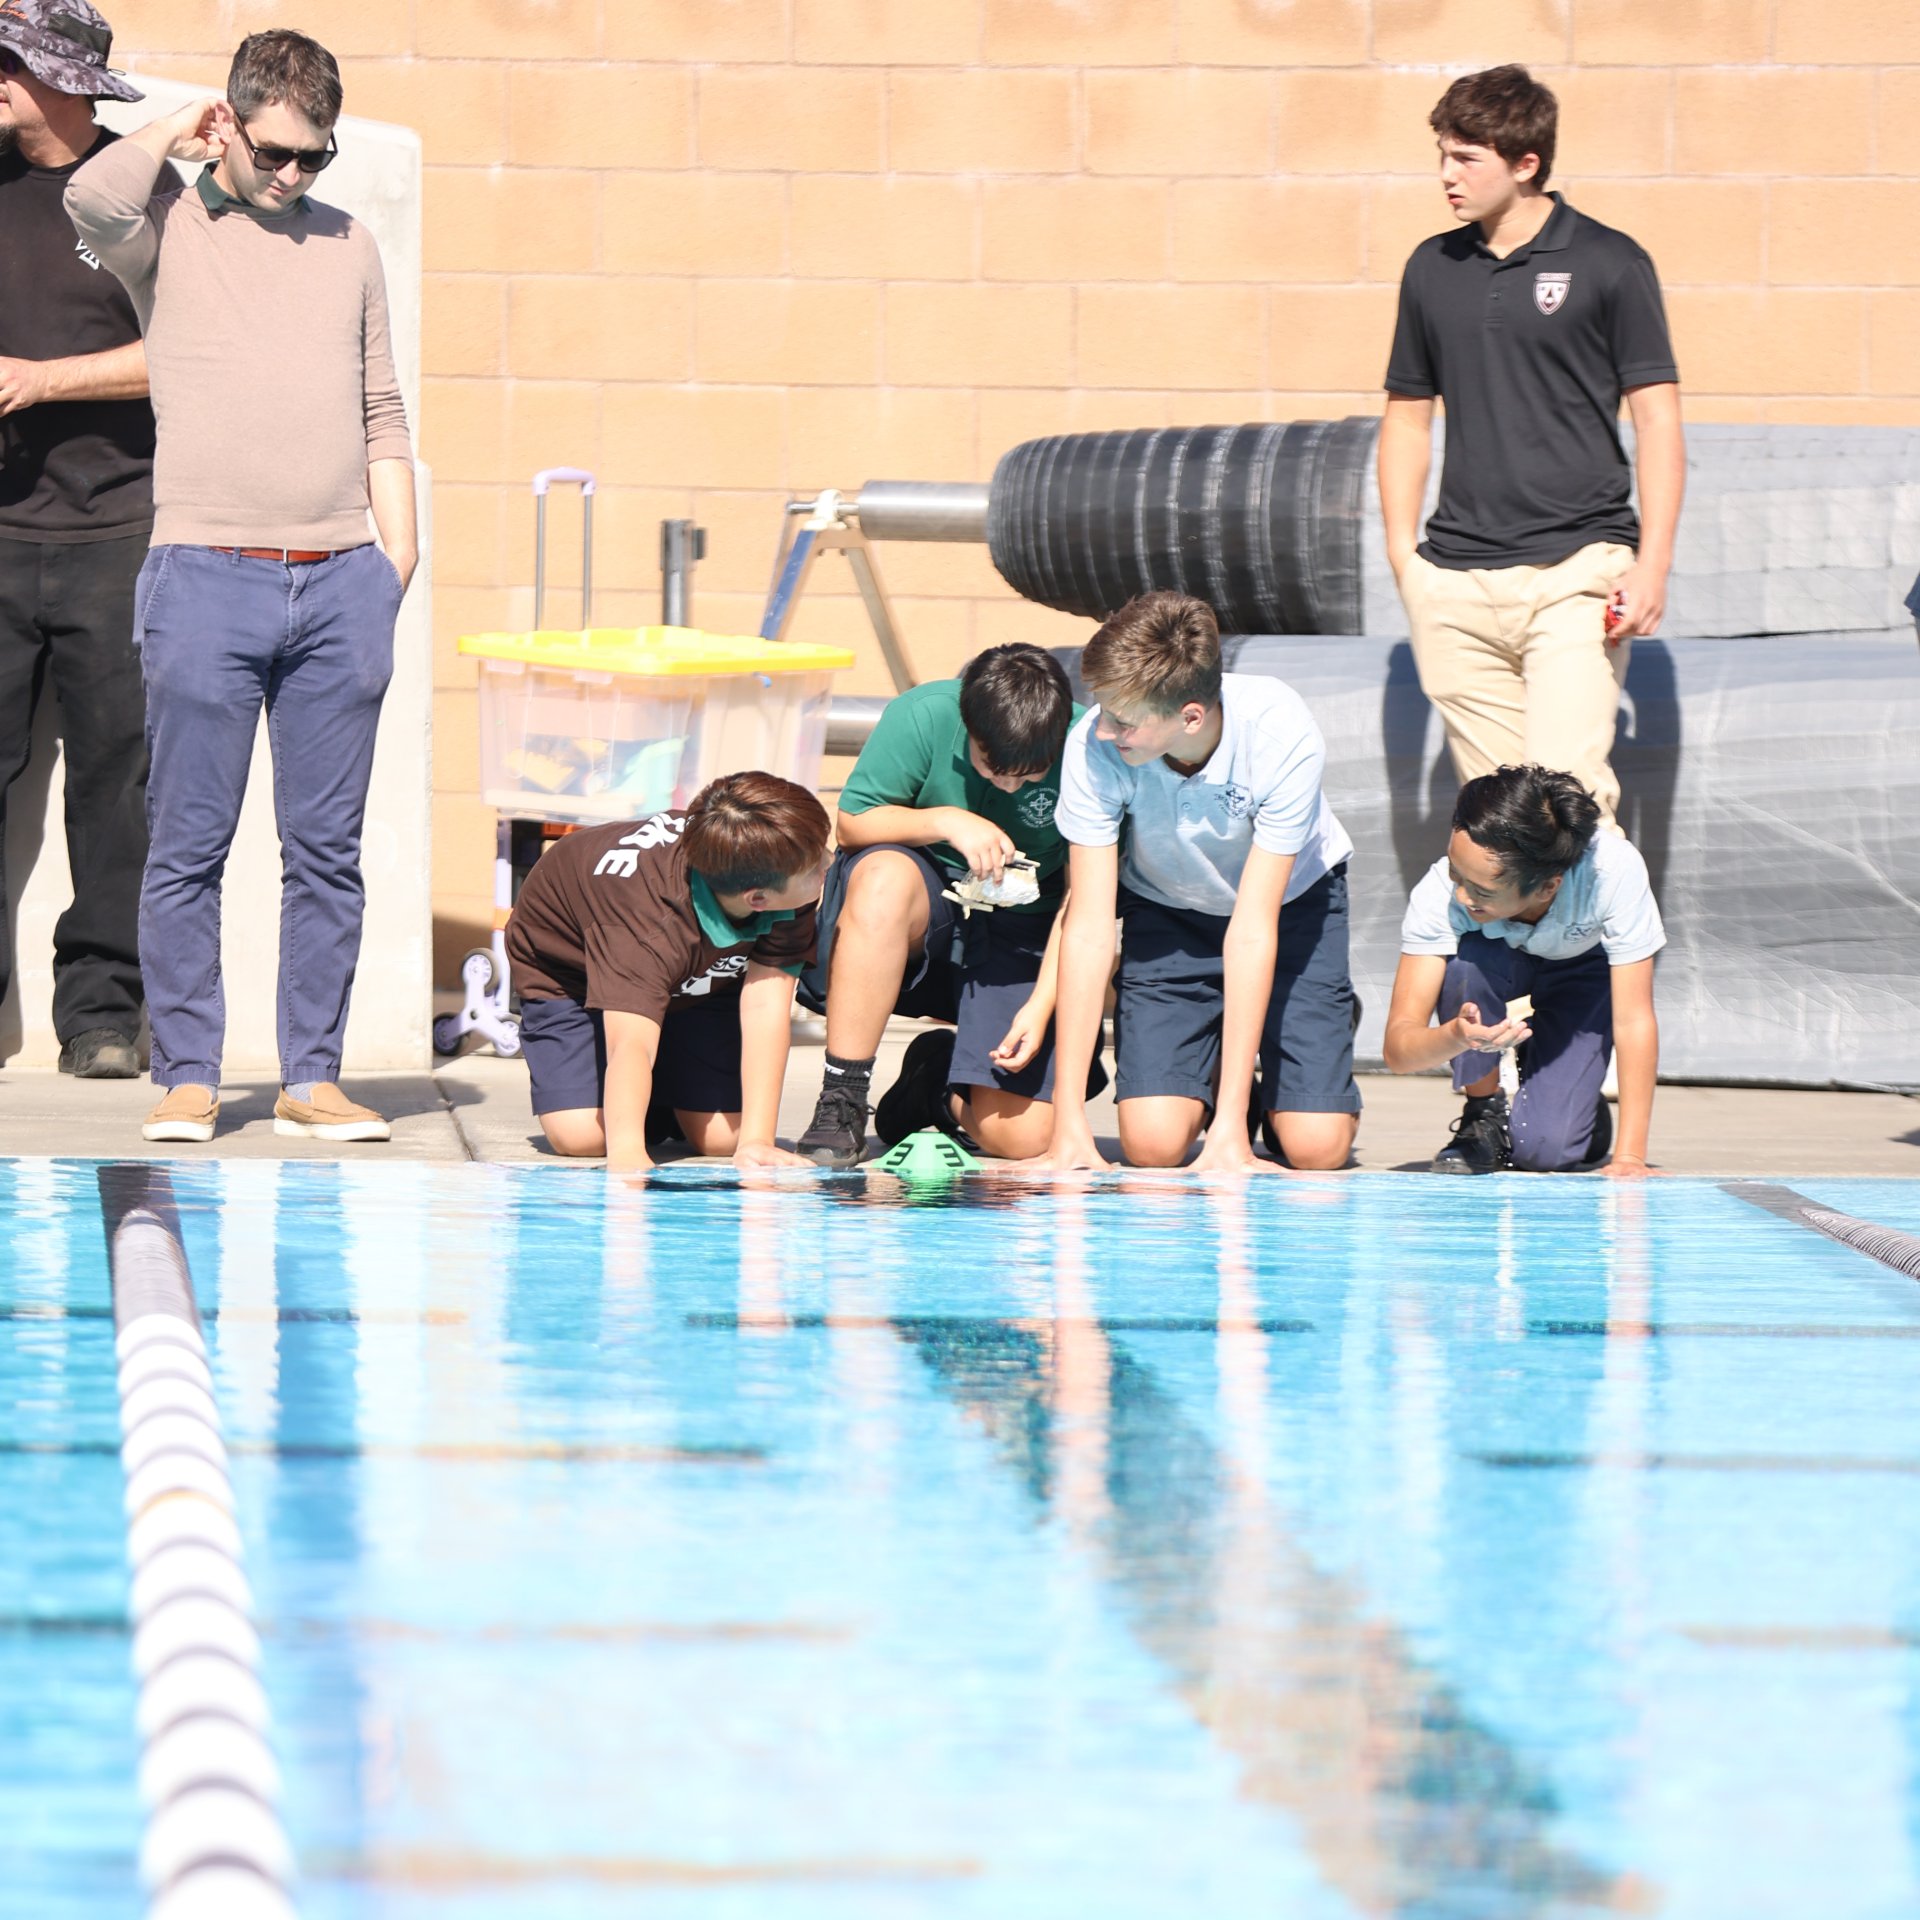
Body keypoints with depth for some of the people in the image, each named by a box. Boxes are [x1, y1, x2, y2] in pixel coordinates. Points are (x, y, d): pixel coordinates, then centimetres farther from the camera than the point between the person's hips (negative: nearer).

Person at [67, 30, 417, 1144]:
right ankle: (188, 1077, 4)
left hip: (340, 584, 3)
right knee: (191, 845, -2)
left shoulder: (349, 246, 16)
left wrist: (398, 557, 10)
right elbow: (95, 200, -20)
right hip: (208, 579, -3)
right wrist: (176, 134, -3)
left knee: (328, 848, 4)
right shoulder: (166, 234, 4)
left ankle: (313, 1075, 9)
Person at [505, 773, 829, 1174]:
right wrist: (626, 1154, -70)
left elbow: (764, 1005, -34)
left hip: (697, 982, 4)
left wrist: (756, 1142, -42)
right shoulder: (651, 921, -47)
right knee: (580, 1133, -24)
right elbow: (631, 1044, -55)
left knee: (724, 1135, -13)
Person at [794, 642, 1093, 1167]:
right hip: (926, 906, -1)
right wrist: (946, 821, -28)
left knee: (1020, 1137, -16)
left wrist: (1041, 1005, -16)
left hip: (1021, 932, 1)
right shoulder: (921, 717, -18)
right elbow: (852, 823, -11)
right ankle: (840, 1100, -27)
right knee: (884, 876, -40)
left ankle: (937, 1078, 23)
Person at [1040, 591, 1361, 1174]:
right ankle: (1207, 1078, 17)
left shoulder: (1282, 737, -34)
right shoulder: (1095, 746, -30)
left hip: (1290, 901, -1)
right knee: (1154, 1143, -17)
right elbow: (1088, 929, -27)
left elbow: (1252, 930, -33)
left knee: (1316, 1146, -15)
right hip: (1168, 912, 1)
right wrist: (1069, 1121, -31)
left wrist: (1230, 1125, -34)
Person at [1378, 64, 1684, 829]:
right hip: (1456, 580, 4)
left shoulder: (1607, 264, 0)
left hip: (1576, 570, -4)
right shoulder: (1432, 269, 12)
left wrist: (1651, 564, -8)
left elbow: (1657, 420, 1)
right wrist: (1402, 550, 9)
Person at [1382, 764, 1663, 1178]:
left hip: (1583, 971, -1)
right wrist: (1456, 1037, -59)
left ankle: (1584, 1109, 15)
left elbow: (1634, 1020, -34)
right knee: (1468, 960, -36)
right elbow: (1397, 1048, -36)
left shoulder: (1615, 872, -40)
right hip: (1497, 962, 1)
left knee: (1542, 1148, -22)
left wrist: (1630, 1157, -39)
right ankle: (1485, 1115, -10)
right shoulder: (1440, 893, -36)